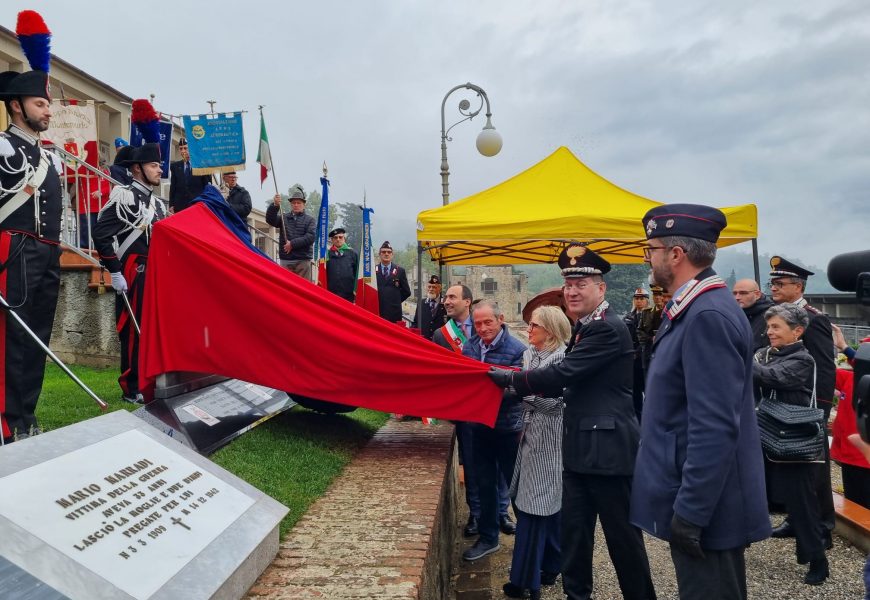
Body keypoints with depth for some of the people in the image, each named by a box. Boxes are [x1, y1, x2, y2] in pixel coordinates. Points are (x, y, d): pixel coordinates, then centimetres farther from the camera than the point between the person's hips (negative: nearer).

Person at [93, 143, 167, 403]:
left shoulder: (158, 203, 16)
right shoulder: (124, 195, -8)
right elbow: (101, 234, -15)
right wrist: (115, 272, -16)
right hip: (134, 274, -8)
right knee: (133, 329, -2)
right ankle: (132, 388, 6)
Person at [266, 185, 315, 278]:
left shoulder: (310, 220, 7)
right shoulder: (284, 218, 14)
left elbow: (311, 237, -7)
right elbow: (270, 220, -3)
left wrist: (293, 244, -13)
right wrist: (275, 205, -20)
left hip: (303, 261, -2)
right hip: (285, 260, 2)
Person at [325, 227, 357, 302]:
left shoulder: (352, 253, 6)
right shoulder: (327, 253, 5)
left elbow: (357, 273, 6)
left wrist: (355, 289, -1)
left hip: (348, 294, 0)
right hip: (331, 294, 0)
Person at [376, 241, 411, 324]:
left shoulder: (400, 271, 9)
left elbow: (406, 292, 11)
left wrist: (396, 301, 6)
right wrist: (377, 302, 4)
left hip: (394, 313, 1)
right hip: (376, 311, 0)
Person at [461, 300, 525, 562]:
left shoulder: (517, 350, -14)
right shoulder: (469, 346, 1)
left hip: (508, 427, -5)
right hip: (480, 424, 5)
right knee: (485, 483, 14)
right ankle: (488, 537, 29)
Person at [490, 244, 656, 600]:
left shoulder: (609, 329, -17)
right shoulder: (584, 328, 14)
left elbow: (563, 373, -21)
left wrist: (511, 379, -10)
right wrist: (521, 386, 6)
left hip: (608, 447, -9)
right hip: (581, 447, 9)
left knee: (622, 534, 5)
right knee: (574, 528, 15)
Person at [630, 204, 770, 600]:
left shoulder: (709, 316, -22)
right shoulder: (694, 310, 9)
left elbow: (716, 429, -26)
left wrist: (688, 513, -23)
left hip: (705, 507, -10)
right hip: (699, 502, 10)